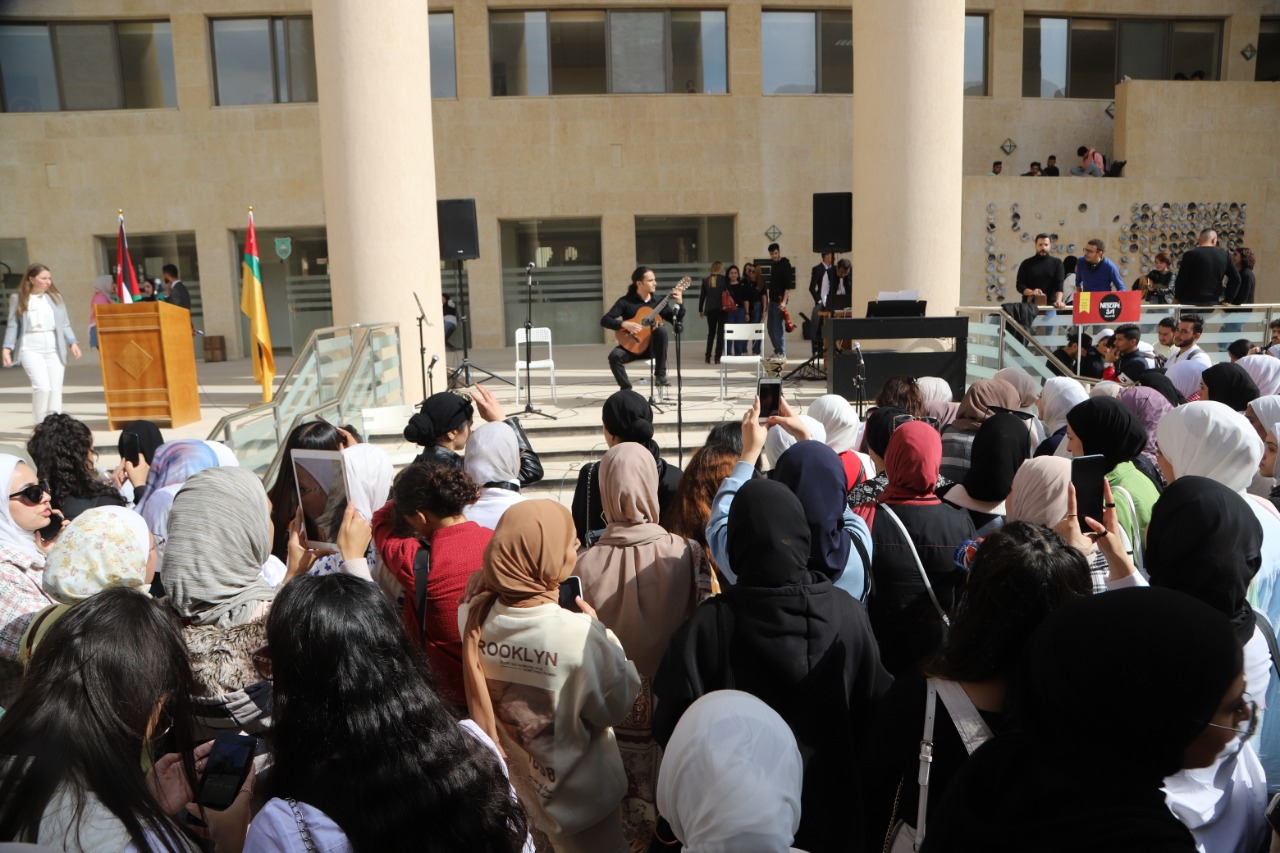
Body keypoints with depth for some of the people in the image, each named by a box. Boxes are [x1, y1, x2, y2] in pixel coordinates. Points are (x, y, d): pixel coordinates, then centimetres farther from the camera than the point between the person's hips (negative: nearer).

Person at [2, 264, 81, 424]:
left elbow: (65, 324, 11)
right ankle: (40, 425, -1)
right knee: (42, 386, -16)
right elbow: (13, 325, 4)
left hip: (54, 349, 3)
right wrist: (7, 348, -6)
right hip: (31, 349, -3)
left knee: (55, 389, 2)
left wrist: (72, 342, -3)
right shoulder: (18, 298, 4)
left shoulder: (55, 297, 11)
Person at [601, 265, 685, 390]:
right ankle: (626, 389, -12)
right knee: (614, 356, -31)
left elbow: (676, 321, 3)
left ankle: (660, 375, -23)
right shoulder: (625, 301, -6)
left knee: (662, 330, -30)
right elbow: (604, 320, -12)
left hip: (653, 347, 2)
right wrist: (625, 324, -26)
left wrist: (680, 304, -13)